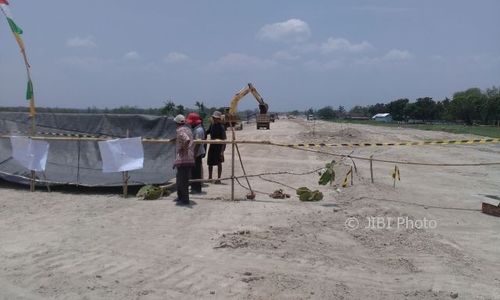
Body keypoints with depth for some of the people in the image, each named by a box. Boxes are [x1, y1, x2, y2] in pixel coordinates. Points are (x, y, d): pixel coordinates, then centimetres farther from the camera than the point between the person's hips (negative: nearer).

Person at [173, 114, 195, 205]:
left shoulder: (180, 130, -14)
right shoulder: (188, 129, 14)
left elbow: (187, 140, -32)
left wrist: (184, 149, -17)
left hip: (183, 159, -9)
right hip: (190, 159, 9)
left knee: (183, 180, -2)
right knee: (179, 178, 21)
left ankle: (185, 200, 3)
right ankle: (180, 197, 30)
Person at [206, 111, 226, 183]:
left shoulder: (221, 127, -15)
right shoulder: (212, 125, 5)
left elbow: (224, 139, -18)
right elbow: (207, 132, 22)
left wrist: (222, 150, -23)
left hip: (219, 146, -7)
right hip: (212, 145, 7)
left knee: (219, 162, -2)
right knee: (210, 162, 14)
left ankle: (218, 179, 7)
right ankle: (209, 178, 28)